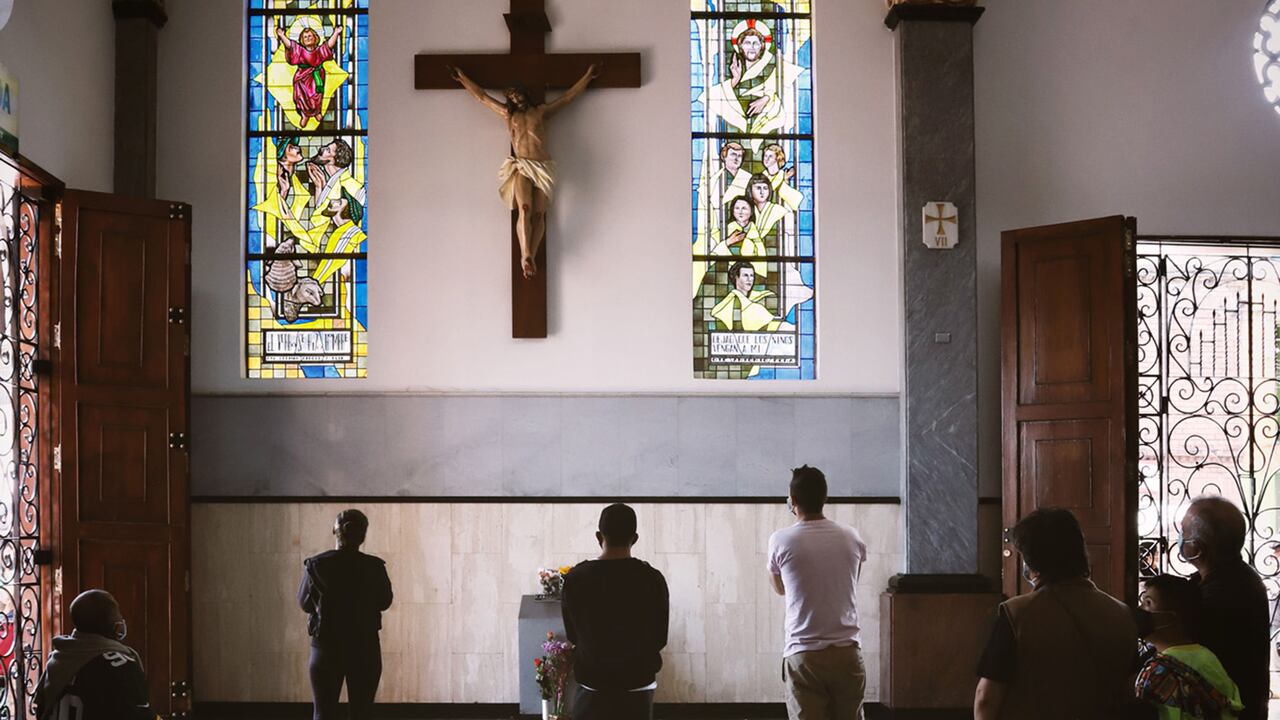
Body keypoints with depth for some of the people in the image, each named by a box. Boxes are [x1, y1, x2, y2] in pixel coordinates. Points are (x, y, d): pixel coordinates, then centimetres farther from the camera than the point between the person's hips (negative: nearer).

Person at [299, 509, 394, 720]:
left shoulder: (315, 565, -8)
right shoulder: (374, 567, -10)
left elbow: (304, 603, 4)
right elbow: (384, 602, 5)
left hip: (326, 647, 0)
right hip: (365, 649, 0)